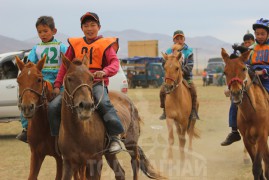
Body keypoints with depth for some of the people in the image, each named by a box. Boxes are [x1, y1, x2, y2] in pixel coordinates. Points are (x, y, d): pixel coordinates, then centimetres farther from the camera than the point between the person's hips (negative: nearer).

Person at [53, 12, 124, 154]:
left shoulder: (105, 45, 6)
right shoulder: (75, 45, 14)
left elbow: (114, 63, -7)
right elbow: (65, 66, 15)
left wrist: (104, 72, -29)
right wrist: (57, 85, 5)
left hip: (97, 82, -3)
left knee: (103, 102, -32)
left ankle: (115, 137, -25)